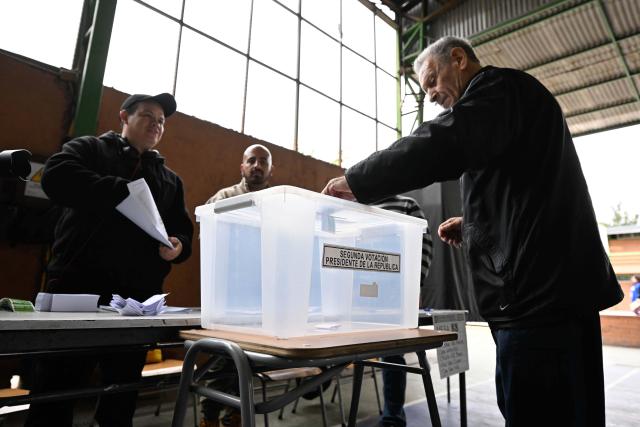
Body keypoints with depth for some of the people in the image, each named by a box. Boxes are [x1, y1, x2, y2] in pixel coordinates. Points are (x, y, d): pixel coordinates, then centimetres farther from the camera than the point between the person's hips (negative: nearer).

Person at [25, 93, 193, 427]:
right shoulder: (90, 149, 9)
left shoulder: (170, 179, 20)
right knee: (57, 392, 2)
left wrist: (178, 246, -6)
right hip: (80, 287, -3)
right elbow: (56, 177, -12)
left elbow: (184, 230, 17)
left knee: (123, 392, 14)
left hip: (138, 298, 4)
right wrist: (122, 190, -18)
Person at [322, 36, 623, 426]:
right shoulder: (508, 101, 26)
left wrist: (356, 182, -17)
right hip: (556, 290, 11)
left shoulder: (500, 86, -4)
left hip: (540, 292, -11)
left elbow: (443, 144, -25)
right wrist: (475, 223, 18)